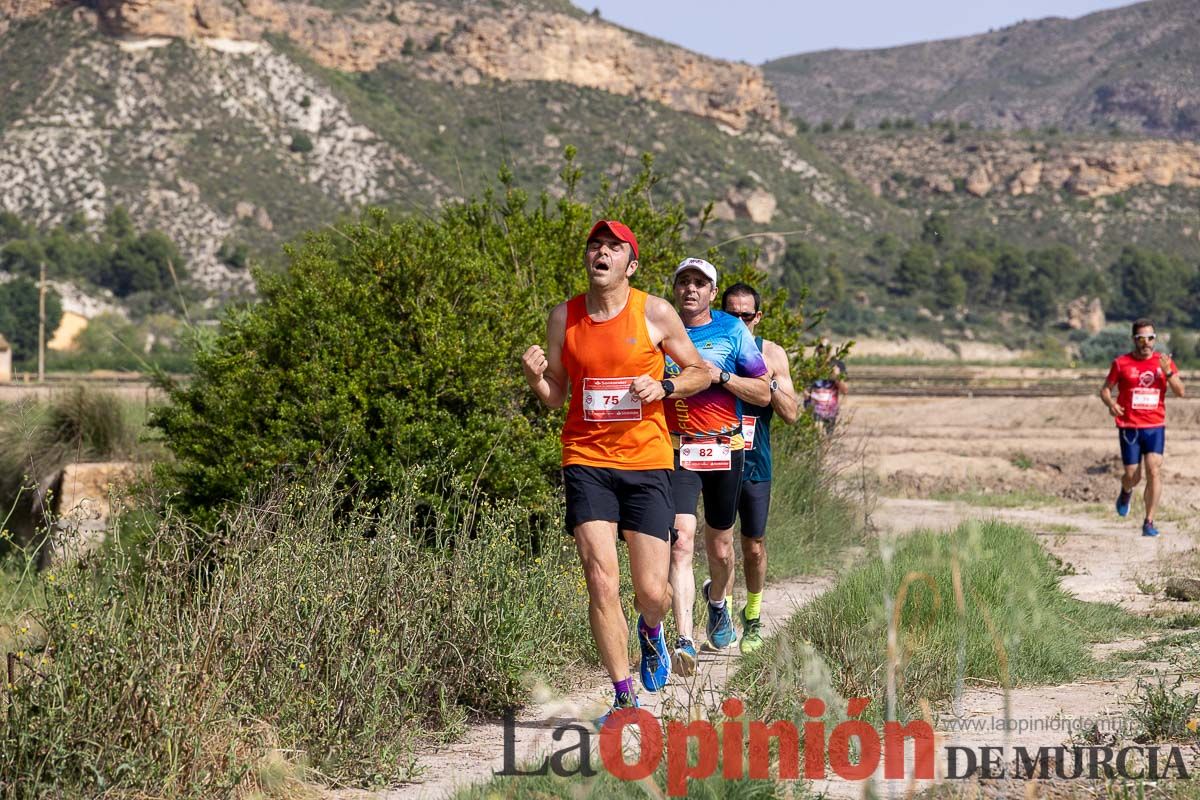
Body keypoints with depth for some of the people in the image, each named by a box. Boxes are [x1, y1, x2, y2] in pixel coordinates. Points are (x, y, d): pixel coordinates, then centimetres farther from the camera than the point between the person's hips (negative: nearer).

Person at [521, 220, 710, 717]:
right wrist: (534, 376, -9)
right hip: (586, 461, 1)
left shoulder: (655, 313, -1)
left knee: (652, 591, -3)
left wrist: (663, 386, -10)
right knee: (602, 585, -11)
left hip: (646, 461, -1)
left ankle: (650, 631, 36)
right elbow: (555, 397, 13)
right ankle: (625, 699, 2)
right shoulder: (564, 316, 5)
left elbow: (701, 372, 9)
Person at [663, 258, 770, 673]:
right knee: (681, 542, -17)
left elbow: (763, 393, 0)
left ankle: (718, 601, 47)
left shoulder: (732, 331, 1)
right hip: (676, 452, -1)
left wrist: (720, 376, -14)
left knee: (720, 548, 13)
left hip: (724, 451, 1)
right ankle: (684, 642, -23)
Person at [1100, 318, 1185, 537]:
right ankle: (1126, 492, 39)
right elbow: (1105, 389, 7)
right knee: (1133, 476, 1)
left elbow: (1180, 392, -1)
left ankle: (1149, 522, -8)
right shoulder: (1121, 363, 1)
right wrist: (1110, 404, -14)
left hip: (1155, 426, 1)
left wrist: (1168, 372, -17)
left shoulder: (1164, 362, 5)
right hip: (1129, 427, -1)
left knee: (1154, 471, -14)